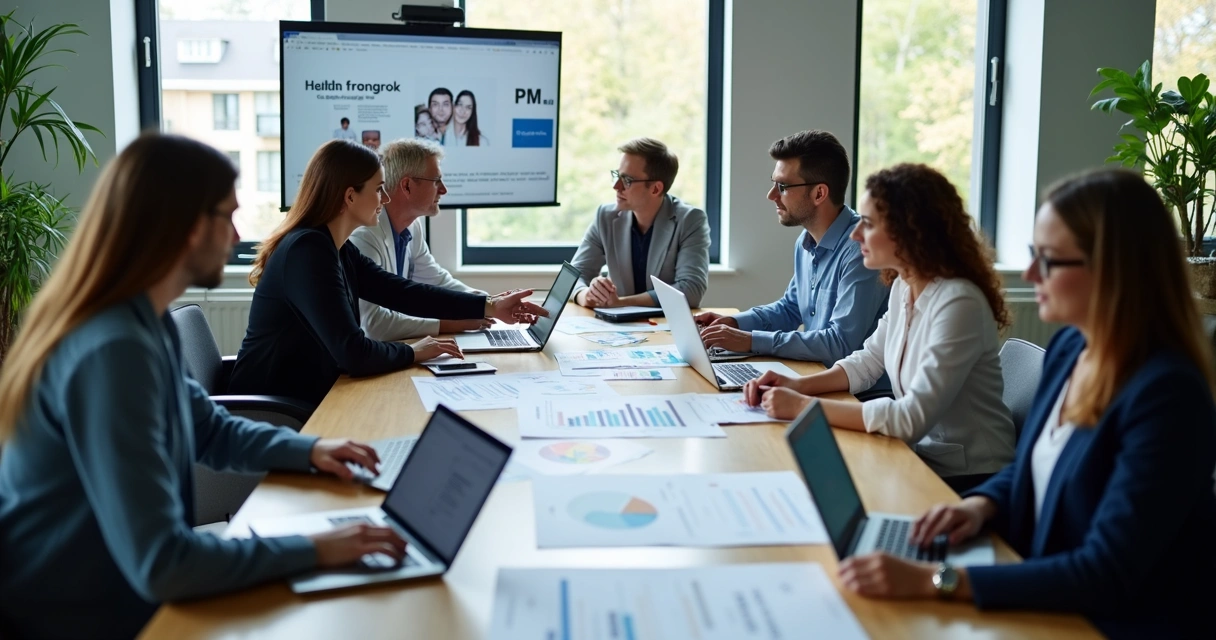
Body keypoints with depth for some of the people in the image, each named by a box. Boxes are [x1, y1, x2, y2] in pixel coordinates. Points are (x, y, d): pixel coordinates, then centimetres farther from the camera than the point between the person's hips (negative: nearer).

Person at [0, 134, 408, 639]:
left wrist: (306, 450, 2)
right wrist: (314, 551, -24)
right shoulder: (114, 351, -29)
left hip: (123, 595, 9)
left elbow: (211, 430, 18)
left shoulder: (146, 325, 3)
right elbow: (160, 563, -31)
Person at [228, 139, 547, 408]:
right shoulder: (308, 251, -23)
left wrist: (488, 307, 5)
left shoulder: (336, 249, 7)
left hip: (303, 400, 8)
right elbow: (352, 353, -28)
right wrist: (413, 353, -11)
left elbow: (402, 293, 8)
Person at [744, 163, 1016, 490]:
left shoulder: (958, 304, -25)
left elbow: (913, 418, -29)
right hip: (920, 455, 7)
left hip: (969, 482, -7)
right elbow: (867, 361, 15)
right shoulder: (903, 286, 1)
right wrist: (796, 385, -2)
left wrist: (804, 406, -25)